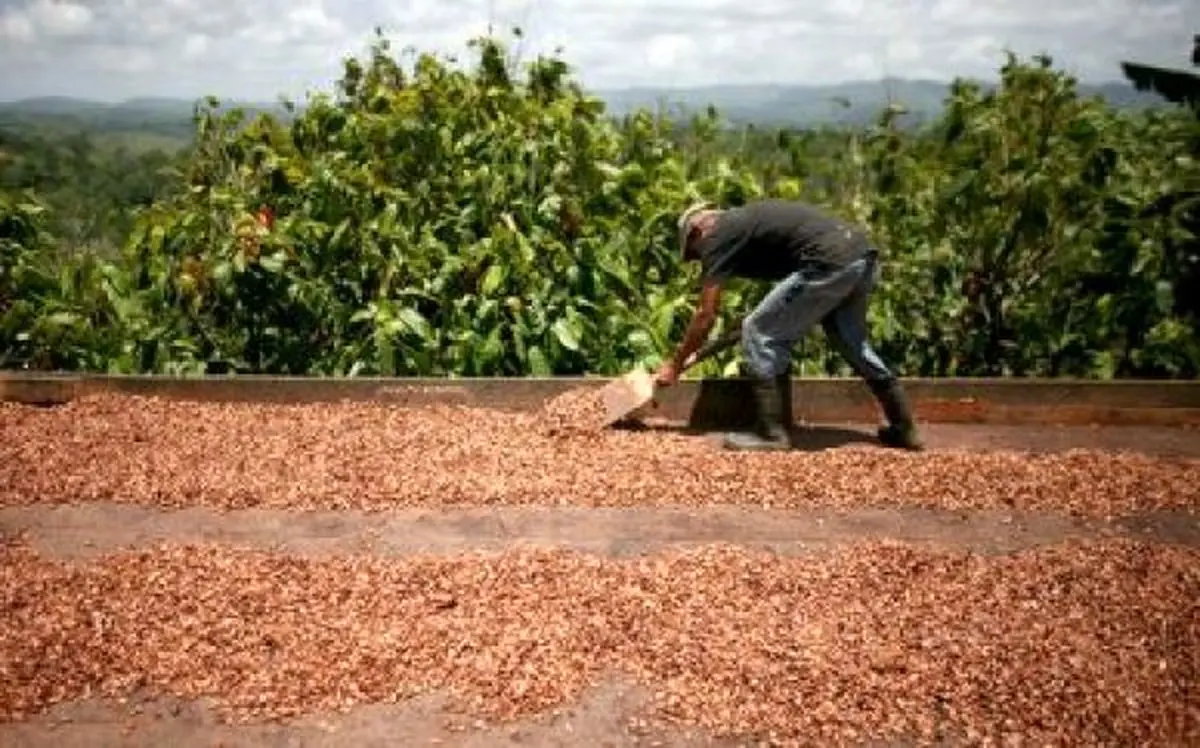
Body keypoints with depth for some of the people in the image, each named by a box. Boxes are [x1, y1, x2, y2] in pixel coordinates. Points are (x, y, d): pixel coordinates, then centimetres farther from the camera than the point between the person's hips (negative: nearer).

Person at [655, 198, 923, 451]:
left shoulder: (717, 236, 5)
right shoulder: (745, 220, 28)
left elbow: (706, 314, 6)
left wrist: (675, 364, 15)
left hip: (832, 263, -9)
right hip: (863, 255, 9)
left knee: (759, 333, 2)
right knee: (852, 342, 25)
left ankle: (772, 433, 6)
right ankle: (904, 428, 34)